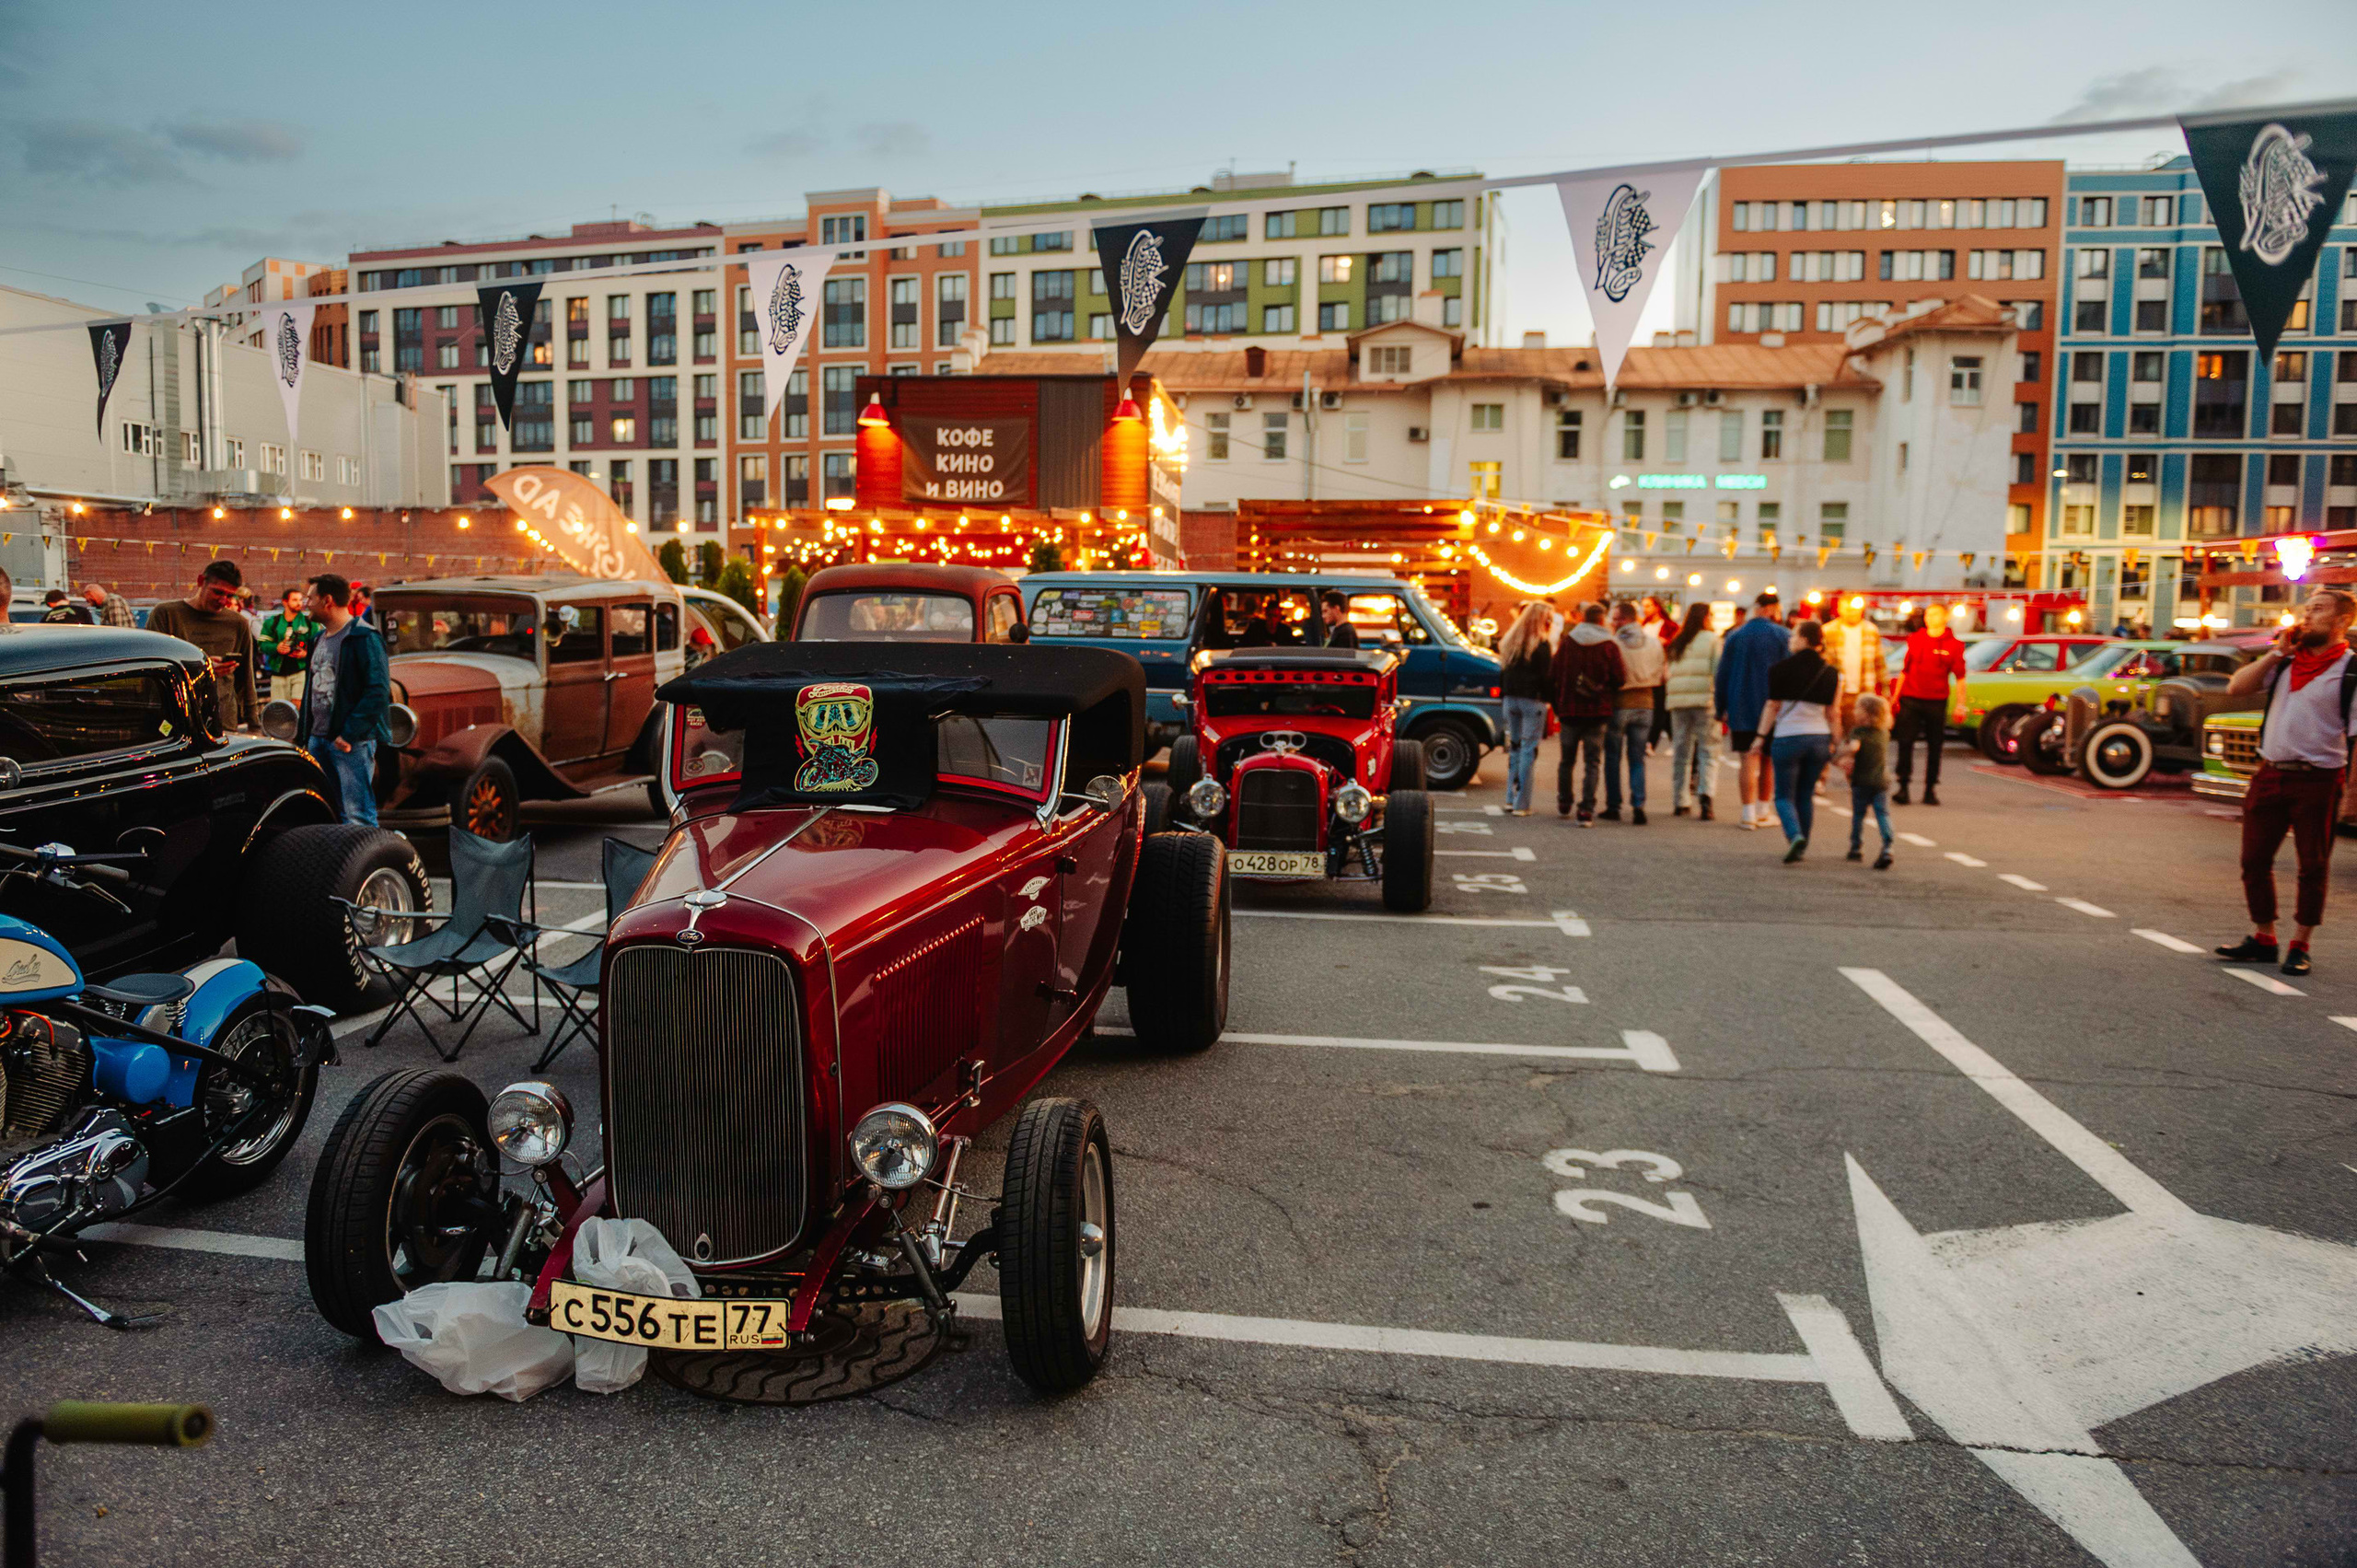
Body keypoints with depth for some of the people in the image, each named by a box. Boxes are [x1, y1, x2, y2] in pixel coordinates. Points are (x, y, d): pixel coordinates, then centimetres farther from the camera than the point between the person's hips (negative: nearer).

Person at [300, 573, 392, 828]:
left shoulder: (364, 638, -10)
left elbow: (379, 691, -18)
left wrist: (349, 734, -21)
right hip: (318, 739, 9)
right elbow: (312, 688, 23)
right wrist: (306, 734, 15)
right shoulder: (321, 638, 18)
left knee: (358, 816, -10)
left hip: (351, 742, -9)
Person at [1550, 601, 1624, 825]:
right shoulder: (1610, 646, -5)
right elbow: (1618, 679, -4)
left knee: (1566, 760, 17)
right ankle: (1587, 811, -7)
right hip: (1598, 712, -2)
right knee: (1592, 762, 1)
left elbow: (1553, 677, 2)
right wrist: (1609, 702, 14)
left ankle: (1564, 804, 29)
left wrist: (1557, 703, 10)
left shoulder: (1567, 642, 0)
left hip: (1569, 709, 2)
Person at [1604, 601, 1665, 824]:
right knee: (1637, 759, 10)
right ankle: (1638, 806, -1)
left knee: (1613, 758, 9)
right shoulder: (1654, 643, 1)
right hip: (1645, 705, 4)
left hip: (1618, 705, -4)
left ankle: (1613, 806, 10)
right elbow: (1663, 676, 7)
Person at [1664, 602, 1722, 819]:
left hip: (1678, 701, 4)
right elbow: (1718, 672, -7)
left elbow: (1668, 674, 12)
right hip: (1705, 699, -4)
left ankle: (1680, 801, 14)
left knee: (1680, 750, 11)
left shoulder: (1677, 643, 15)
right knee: (1708, 749, -1)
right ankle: (1705, 792, -22)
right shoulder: (1712, 640, 0)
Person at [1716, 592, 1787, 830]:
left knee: (1747, 761, 0)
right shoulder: (1781, 635, -3)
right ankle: (1763, 812, 20)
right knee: (1768, 759, 13)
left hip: (1741, 709, 0)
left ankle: (1749, 813, -4)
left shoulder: (1735, 636, 2)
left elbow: (1723, 674, 4)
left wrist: (1722, 708, 10)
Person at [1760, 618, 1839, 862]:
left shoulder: (1782, 668, -6)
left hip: (1788, 738, -4)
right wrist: (1834, 744, 13)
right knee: (1806, 795, 15)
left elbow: (1773, 707, -4)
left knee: (1784, 795, 5)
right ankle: (1801, 848, 18)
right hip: (1819, 739, 4)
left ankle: (1795, 835, -20)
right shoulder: (1831, 673, 5)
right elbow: (1831, 713, 7)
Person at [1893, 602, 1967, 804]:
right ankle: (1903, 787, 0)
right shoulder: (1914, 639, 10)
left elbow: (1960, 677, 2)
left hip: (1936, 702, -1)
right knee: (1905, 743, -5)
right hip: (1910, 699, 1)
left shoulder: (1953, 644, 2)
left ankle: (1930, 789, 12)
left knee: (1934, 746, 4)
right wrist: (1895, 697, 12)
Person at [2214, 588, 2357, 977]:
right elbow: (2236, 688, 3)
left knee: (2313, 868, 5)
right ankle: (2262, 939, 22)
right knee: (2255, 860, 9)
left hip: (2318, 780, -5)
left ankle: (2299, 946, 16)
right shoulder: (2286, 662, 11)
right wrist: (2277, 653, -4)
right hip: (2271, 773, 5)